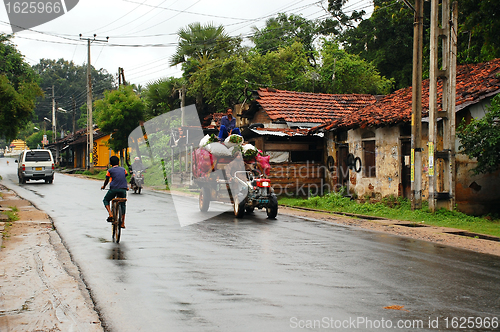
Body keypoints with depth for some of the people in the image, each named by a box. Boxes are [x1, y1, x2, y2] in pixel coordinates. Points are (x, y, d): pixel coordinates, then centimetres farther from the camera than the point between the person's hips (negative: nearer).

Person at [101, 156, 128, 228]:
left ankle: (110, 215, -2)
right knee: (122, 205, 16)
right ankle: (122, 223, 13)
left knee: (105, 200, 20)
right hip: (123, 189, 3)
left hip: (113, 189, -3)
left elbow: (107, 180, 17)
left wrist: (103, 186, 37)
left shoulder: (110, 170, 7)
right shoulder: (123, 169, 15)